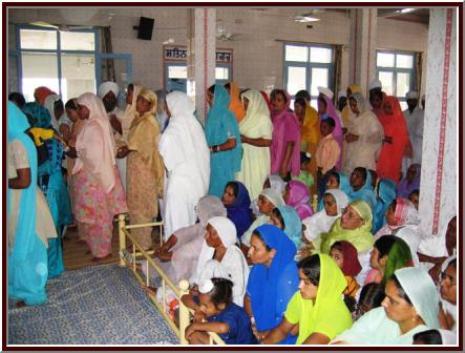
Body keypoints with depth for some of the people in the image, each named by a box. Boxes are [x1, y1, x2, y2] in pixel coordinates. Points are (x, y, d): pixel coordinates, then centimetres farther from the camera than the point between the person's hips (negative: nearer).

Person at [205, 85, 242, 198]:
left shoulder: (226, 115, -16)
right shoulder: (213, 114, 8)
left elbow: (232, 143, -20)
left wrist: (211, 149, -16)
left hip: (223, 161, -8)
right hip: (213, 161, 8)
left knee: (220, 191, 2)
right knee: (212, 190, 14)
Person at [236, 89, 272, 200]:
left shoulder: (263, 118, -10)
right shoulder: (248, 117, 12)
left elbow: (267, 142, -18)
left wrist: (245, 139, -17)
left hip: (257, 161, -7)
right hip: (245, 159, 7)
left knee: (255, 189, -3)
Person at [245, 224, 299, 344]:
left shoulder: (288, 276, -23)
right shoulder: (258, 267, -5)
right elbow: (249, 297, 11)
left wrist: (266, 334, -8)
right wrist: (253, 321, -3)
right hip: (258, 331, 5)